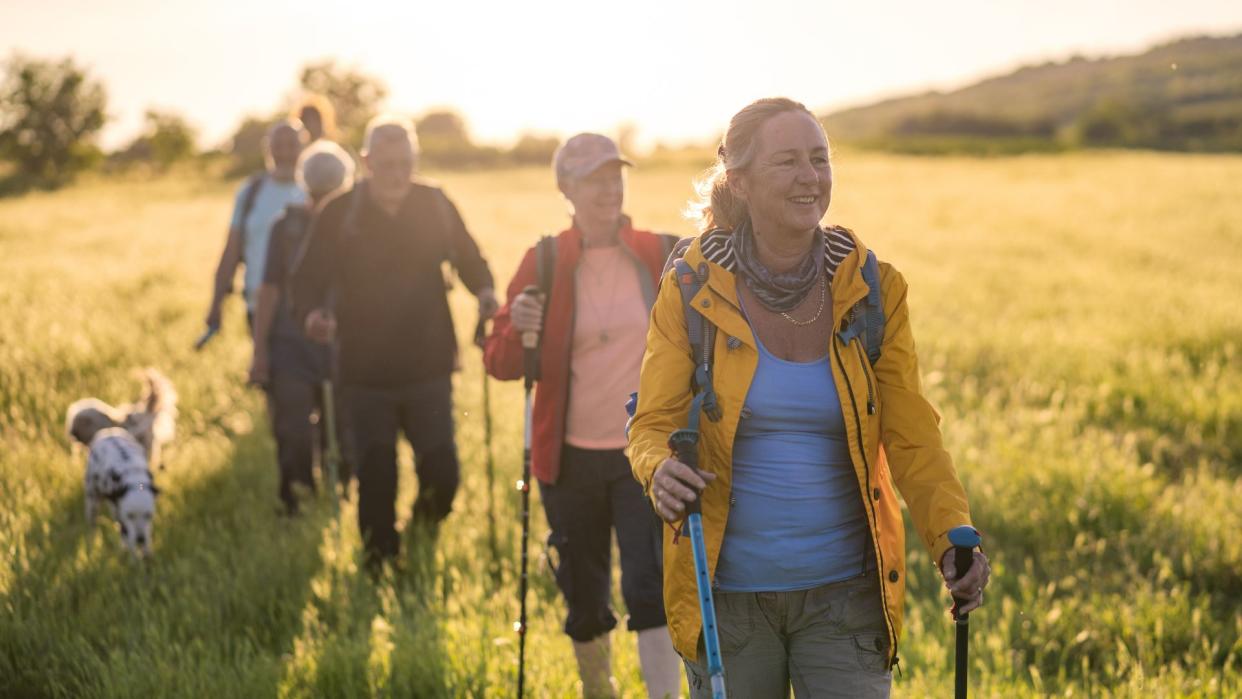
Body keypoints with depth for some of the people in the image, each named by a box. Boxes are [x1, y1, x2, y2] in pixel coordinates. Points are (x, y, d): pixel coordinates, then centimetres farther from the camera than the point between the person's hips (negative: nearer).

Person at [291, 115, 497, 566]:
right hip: (366, 373, -1)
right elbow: (308, 279, -6)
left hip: (430, 368, 1)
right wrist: (312, 314, -28)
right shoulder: (339, 215, -5)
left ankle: (422, 549, 27)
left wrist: (484, 291, -11)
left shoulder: (435, 205, 1)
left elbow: (468, 258, 11)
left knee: (442, 474, -3)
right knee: (376, 482, 0)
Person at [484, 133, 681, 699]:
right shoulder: (543, 263, -4)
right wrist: (517, 330, -24)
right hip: (572, 458, 1)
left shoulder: (659, 255, -2)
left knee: (651, 588, -12)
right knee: (584, 597, 14)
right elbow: (500, 362, -4)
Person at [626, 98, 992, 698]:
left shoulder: (872, 291, -1)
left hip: (844, 593, 1)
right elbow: (654, 424, -2)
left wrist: (953, 539, -15)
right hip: (726, 592, 0)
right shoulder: (691, 290, -5)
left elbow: (911, 439, 0)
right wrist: (660, 470, -25)